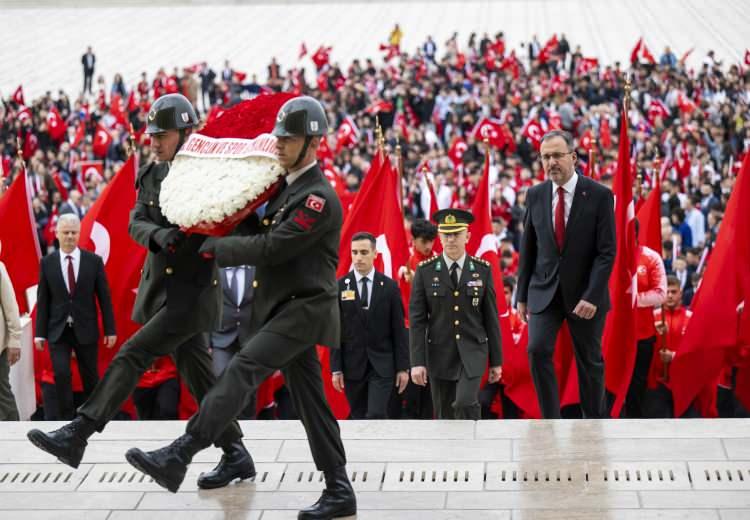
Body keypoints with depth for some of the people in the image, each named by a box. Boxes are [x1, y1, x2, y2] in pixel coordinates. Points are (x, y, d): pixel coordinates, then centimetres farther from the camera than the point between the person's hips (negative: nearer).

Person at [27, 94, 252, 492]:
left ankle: (76, 436, -15)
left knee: (132, 355, -15)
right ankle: (236, 457, 19)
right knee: (198, 377, 10)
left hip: (195, 291, -7)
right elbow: (136, 223, 0)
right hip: (158, 289, 7)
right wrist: (158, 235, -22)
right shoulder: (150, 175, 8)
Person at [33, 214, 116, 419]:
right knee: (61, 374, -12)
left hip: (86, 330, 0)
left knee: (90, 376, 8)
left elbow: (104, 297, 1)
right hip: (58, 330, 0)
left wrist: (110, 330, 0)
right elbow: (43, 300, 1)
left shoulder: (94, 261, -2)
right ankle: (67, 419, -3)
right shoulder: (47, 262, 0)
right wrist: (40, 333, -2)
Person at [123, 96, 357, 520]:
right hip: (287, 308, 10)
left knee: (242, 370, -20)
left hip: (303, 309, -10)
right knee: (310, 399, 9)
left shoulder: (320, 197, -15)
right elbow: (261, 231, 19)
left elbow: (271, 248, -20)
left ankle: (177, 458, -26)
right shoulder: (287, 188, 16)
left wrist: (215, 247, -11)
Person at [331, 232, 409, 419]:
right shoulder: (339, 287, 1)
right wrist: (336, 368, -4)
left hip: (382, 365, -1)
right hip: (352, 365, 1)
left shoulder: (389, 286, 2)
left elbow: (399, 330, 2)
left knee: (376, 416, -13)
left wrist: (403, 367, -1)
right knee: (359, 418, 7)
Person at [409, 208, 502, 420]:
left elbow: (491, 318, 5)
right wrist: (417, 362, -9)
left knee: (466, 403, -22)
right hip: (440, 353, 1)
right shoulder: (425, 271, -1)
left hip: (473, 352, -1)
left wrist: (496, 361, 4)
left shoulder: (483, 270, 2)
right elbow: (417, 320, -2)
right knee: (445, 417, 6)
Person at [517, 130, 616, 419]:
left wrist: (592, 296, -19)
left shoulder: (600, 195, -8)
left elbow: (607, 251, -11)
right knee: (538, 350, -16)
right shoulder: (535, 195, 2)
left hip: (584, 293, -2)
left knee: (589, 361, 8)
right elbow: (527, 249, 7)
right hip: (544, 290, 2)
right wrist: (522, 295, 5)